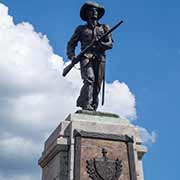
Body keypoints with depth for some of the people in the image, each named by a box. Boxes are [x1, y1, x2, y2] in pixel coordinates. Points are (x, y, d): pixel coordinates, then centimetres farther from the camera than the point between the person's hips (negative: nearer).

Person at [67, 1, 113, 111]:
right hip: (86, 58, -2)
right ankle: (86, 105, -32)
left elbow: (110, 44, 11)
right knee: (89, 80, -25)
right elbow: (71, 44, 19)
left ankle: (93, 108, -5)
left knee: (97, 86, -7)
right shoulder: (81, 29, 20)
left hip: (100, 59, 2)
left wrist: (100, 44, -10)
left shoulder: (104, 28, 22)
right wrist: (72, 56, 0)